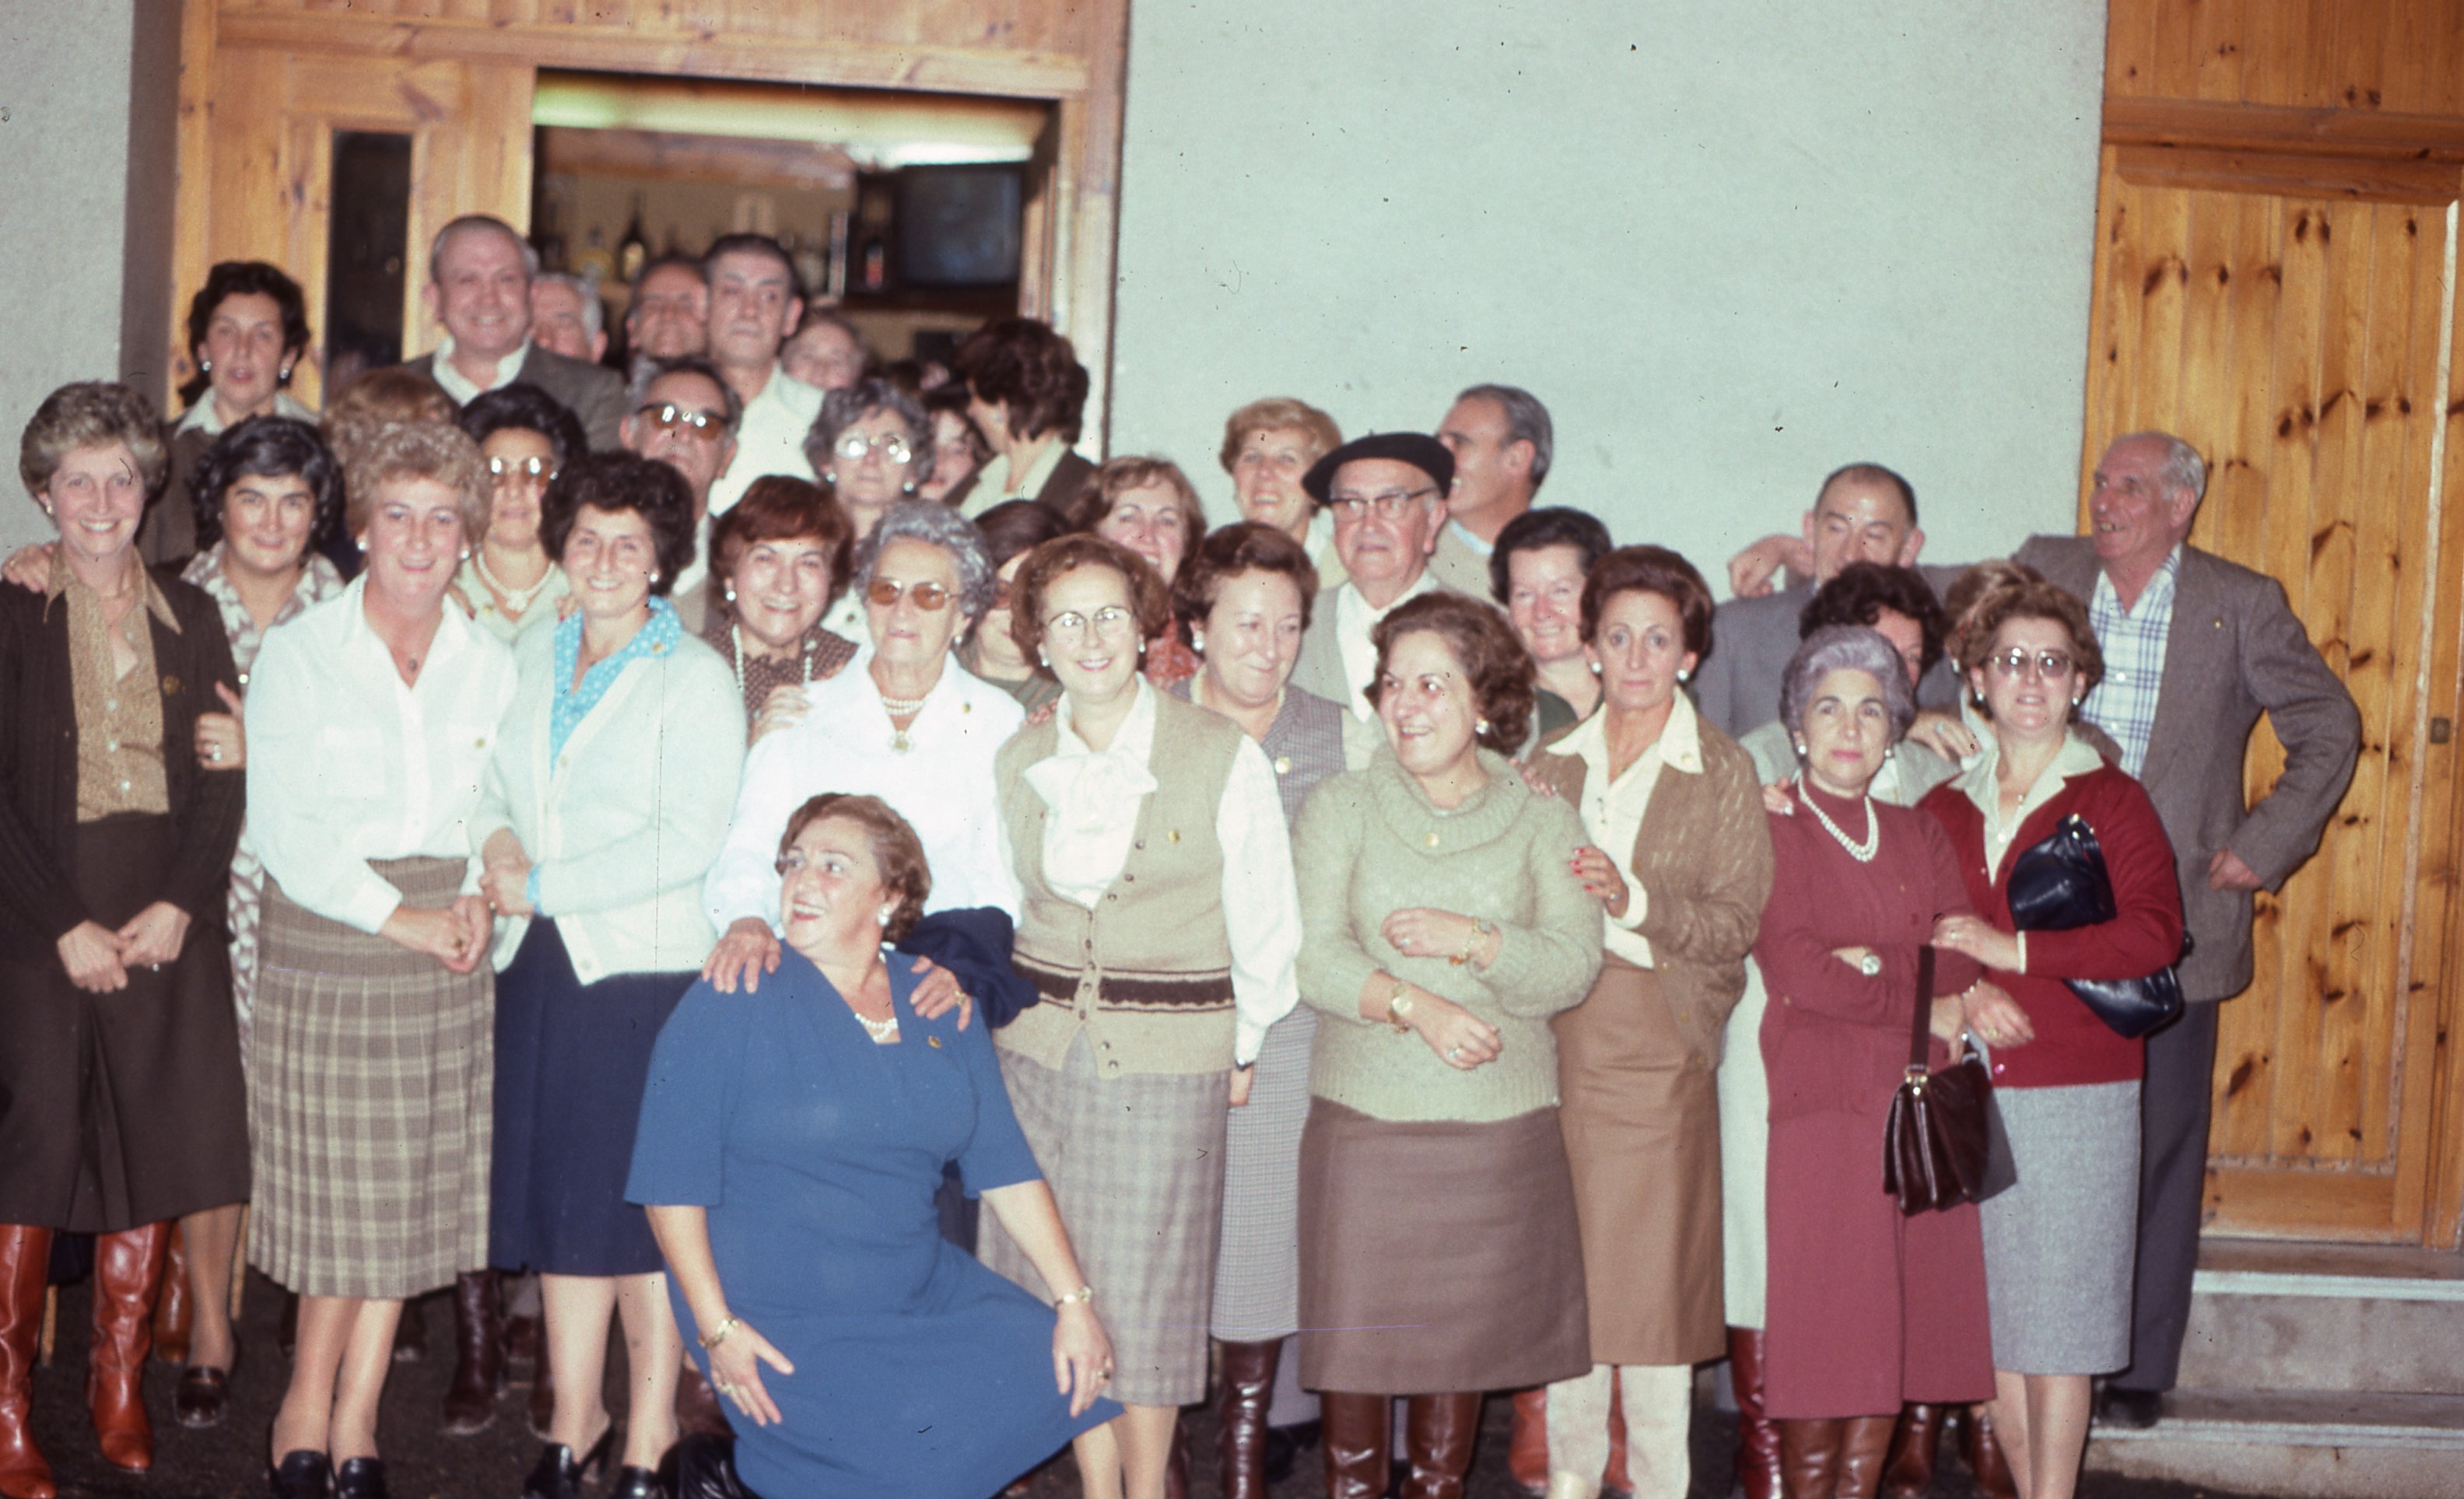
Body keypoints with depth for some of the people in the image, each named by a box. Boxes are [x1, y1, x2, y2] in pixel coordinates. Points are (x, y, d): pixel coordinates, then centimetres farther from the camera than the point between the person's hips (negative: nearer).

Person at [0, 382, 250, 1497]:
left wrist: (180, 903, -7)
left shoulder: (189, 618, 11)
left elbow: (223, 780, 7)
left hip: (168, 922, 3)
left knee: (157, 1143, 1)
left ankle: (119, 1386, 14)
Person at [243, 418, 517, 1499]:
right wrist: (396, 916, -12)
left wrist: (476, 900, -5)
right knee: (338, 1190, -3)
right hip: (322, 953, -3)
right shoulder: (297, 653, -2)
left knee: (408, 1189, 5)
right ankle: (310, 1405, 15)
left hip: (443, 962, 3)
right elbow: (280, 825, -8)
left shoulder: (489, 664, 8)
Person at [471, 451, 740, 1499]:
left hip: (647, 967, -5)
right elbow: (492, 786, 20)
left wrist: (543, 886, -13)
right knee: (557, 1192, 10)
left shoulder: (695, 677, -6)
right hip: (541, 964, 5)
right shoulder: (530, 660, 12)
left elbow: (690, 841, -14)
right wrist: (495, 836, -4)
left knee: (642, 1199, 0)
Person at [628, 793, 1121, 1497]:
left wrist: (1075, 1302, 0)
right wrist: (716, 1328, -17)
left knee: (1081, 1372, -8)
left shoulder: (942, 1012, 6)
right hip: (781, 1322, -5)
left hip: (927, 1297, 5)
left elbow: (1005, 1168, 7)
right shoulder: (732, 1005, -8)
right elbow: (672, 1181, -10)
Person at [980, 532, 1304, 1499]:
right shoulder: (1016, 764, 6)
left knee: (1147, 1292, 1)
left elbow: (1265, 920, 0)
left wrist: (1243, 1046, 3)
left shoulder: (1223, 757, -6)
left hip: (1169, 1056, -3)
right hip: (1039, 1048, 3)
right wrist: (1005, 990, 12)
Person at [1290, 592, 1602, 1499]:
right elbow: (1312, 954, -7)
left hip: (1503, 1126, 1)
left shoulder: (1542, 821, 7)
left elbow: (1575, 965, -3)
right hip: (1364, 1117, -1)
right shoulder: (1341, 807, 4)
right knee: (1356, 1324, -1)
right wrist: (1414, 1005, -20)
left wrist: (1470, 941, -16)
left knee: (1469, 1328, 7)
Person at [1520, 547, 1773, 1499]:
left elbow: (1738, 921, -5)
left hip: (1661, 1040, -3)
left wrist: (1634, 900, -17)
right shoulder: (1552, 765, 13)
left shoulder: (1724, 772, 3)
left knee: (1657, 1260, -4)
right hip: (1557, 1037, 3)